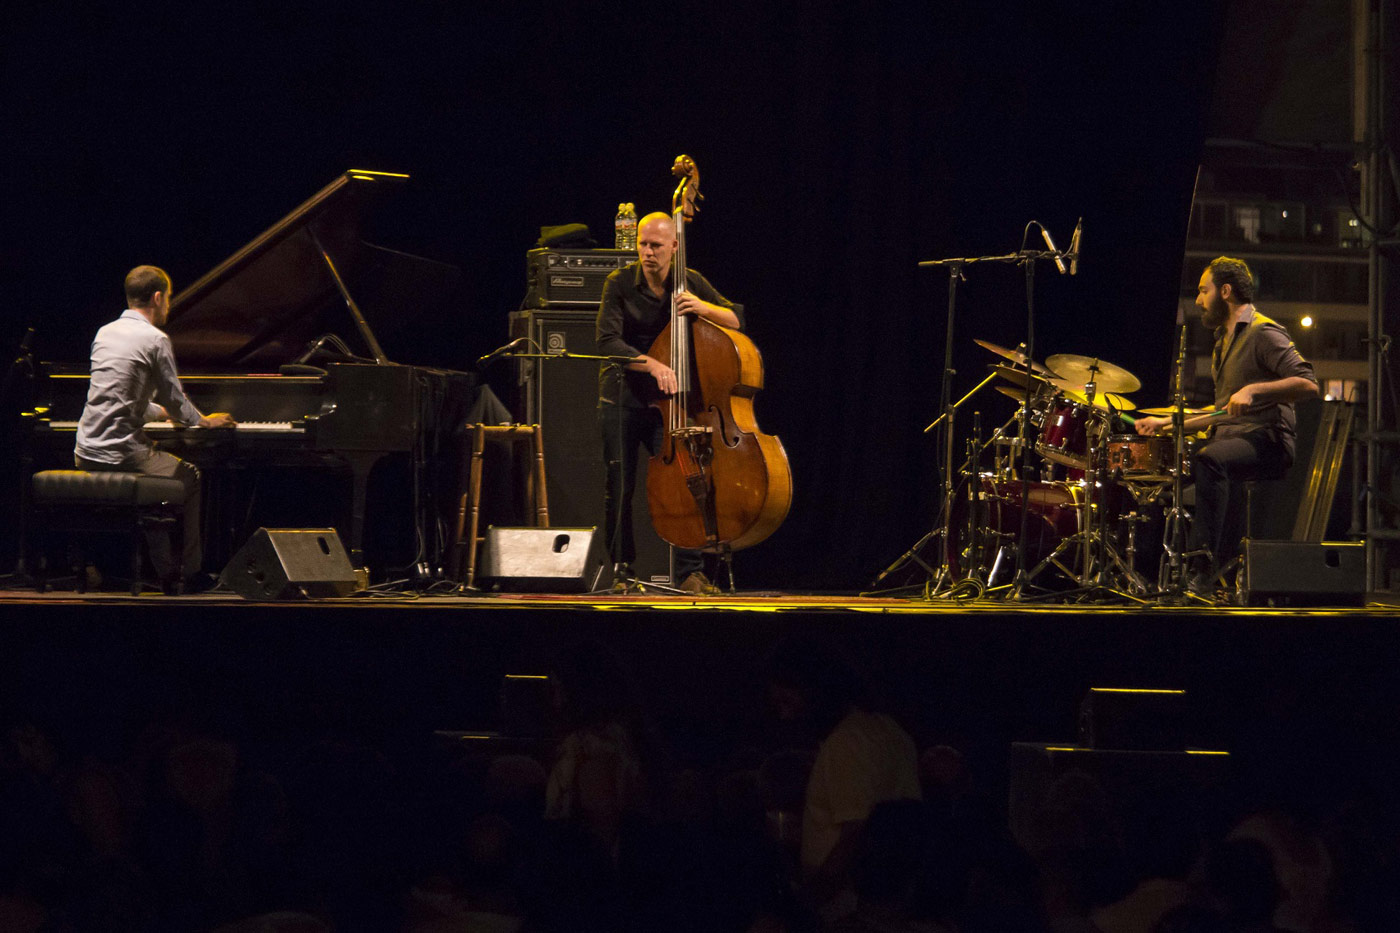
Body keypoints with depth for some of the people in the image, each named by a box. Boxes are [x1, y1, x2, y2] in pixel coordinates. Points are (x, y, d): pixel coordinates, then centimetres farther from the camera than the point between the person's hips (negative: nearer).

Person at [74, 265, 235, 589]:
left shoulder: (105, 333, 13)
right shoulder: (155, 340, -10)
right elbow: (175, 402, -4)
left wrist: (164, 412, 38)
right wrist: (205, 421, 17)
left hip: (86, 453, 7)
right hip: (122, 452, -7)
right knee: (190, 477, 18)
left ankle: (163, 570, 32)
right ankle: (192, 574, 20)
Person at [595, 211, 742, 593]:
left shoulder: (691, 283, 0)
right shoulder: (620, 284, -8)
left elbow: (737, 320, 3)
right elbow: (607, 342, -19)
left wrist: (704, 307, -17)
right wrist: (651, 364, -32)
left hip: (664, 401, 1)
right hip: (621, 400, -1)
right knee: (619, 487, -1)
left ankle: (689, 571, -12)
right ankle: (622, 569, 14)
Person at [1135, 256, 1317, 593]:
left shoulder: (1264, 333, -6)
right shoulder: (1224, 341, 23)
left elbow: (1307, 384, -18)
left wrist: (1253, 390, -27)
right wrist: (1167, 423, 23)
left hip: (1266, 440, -9)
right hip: (1230, 438, 9)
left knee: (1209, 461, -37)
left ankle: (1204, 570, -42)